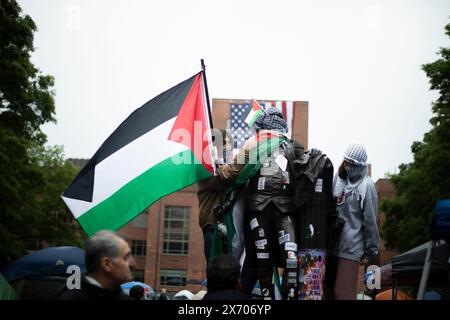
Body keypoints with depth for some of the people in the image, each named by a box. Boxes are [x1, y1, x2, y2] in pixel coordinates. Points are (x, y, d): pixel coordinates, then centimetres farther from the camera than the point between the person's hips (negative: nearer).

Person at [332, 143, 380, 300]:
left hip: (351, 246, -6)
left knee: (343, 292, -5)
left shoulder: (366, 186, -10)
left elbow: (370, 220, -7)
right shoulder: (339, 178, 6)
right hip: (334, 243, 6)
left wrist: (371, 249, -3)